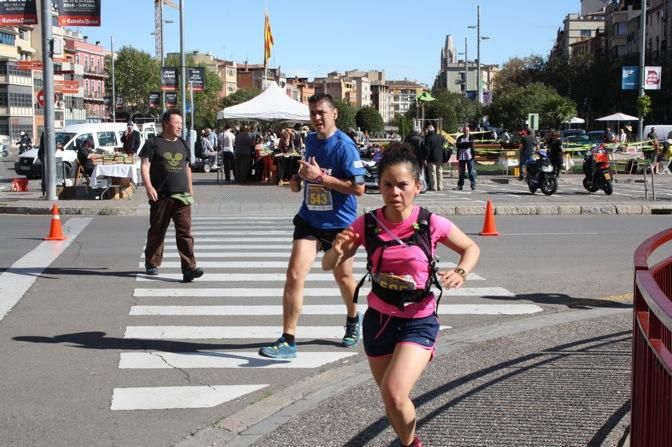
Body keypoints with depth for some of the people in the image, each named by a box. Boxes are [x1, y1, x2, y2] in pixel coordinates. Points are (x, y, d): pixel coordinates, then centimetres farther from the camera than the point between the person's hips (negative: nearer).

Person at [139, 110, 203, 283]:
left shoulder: (183, 144, 16)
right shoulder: (153, 143, 0)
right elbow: (145, 166, -7)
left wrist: (190, 188, 25)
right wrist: (149, 187, -19)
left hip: (182, 196, 3)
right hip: (161, 196, -3)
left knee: (185, 231, -8)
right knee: (157, 231, 10)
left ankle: (189, 268, -14)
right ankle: (152, 264, 27)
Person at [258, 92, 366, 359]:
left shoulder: (344, 146, -16)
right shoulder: (310, 140, 6)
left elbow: (358, 188, -21)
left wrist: (320, 176, -24)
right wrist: (298, 179, 4)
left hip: (339, 223, -4)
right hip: (309, 220, 4)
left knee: (343, 277, 15)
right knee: (294, 274, -11)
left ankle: (353, 320, 46)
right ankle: (288, 340, -8)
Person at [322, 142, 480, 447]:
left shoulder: (432, 224, -15)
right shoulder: (366, 224, -10)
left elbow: (471, 248, 3)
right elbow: (328, 265, -2)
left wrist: (460, 273, -17)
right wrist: (337, 251, -25)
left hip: (419, 322, -3)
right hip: (378, 320, 3)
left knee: (394, 393, -21)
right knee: (390, 399, 16)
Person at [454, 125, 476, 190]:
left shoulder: (471, 137, 3)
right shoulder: (460, 138, 12)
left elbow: (470, 144, -13)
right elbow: (457, 145, -3)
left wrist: (461, 144, -5)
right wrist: (466, 144, -11)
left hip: (469, 156, -3)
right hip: (461, 157, 3)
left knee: (471, 171, -3)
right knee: (461, 172, 6)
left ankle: (473, 185, 1)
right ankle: (460, 185, 11)